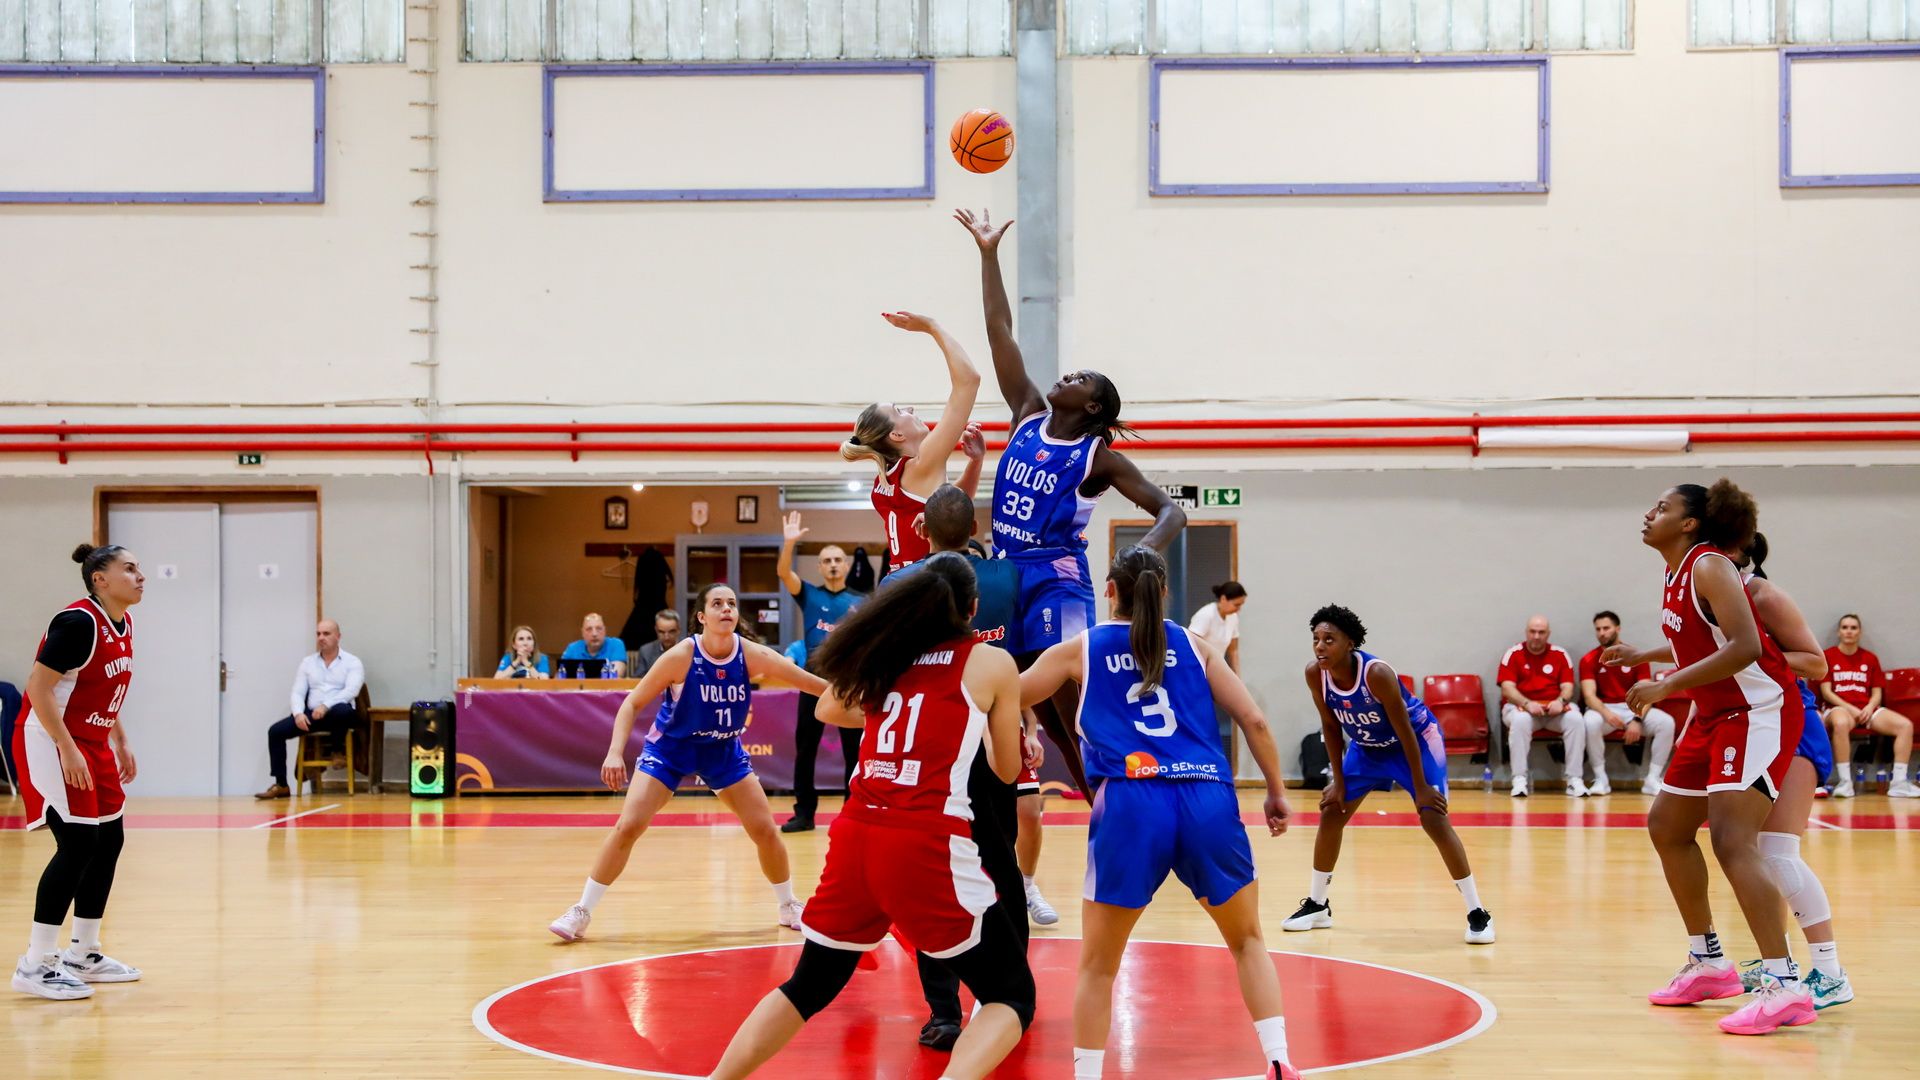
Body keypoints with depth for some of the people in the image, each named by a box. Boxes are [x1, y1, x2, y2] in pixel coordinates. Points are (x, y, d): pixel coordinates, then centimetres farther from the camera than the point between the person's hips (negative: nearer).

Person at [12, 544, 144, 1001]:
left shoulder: (122, 623, 8)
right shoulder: (78, 621, -20)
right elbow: (38, 687, -23)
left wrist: (121, 744, 18)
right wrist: (67, 751, -25)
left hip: (93, 743, 10)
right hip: (51, 742, -10)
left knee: (109, 841, 11)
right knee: (78, 846, -14)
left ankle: (83, 954, 23)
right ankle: (35, 966, -9)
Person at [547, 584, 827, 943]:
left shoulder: (752, 656, -20)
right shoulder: (682, 657, -25)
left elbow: (816, 685, -17)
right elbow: (633, 702, -17)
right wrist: (615, 752, -29)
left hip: (724, 751, 3)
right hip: (670, 747, -2)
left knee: (765, 829, 0)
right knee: (628, 826, -12)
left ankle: (789, 906, 24)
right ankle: (582, 911, 1)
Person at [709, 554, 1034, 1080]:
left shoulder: (885, 652, 15)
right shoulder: (992, 663, 4)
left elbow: (828, 710, 34)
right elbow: (1007, 769, 15)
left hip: (855, 838, 5)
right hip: (927, 845, -5)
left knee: (807, 988, 23)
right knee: (1012, 996, 6)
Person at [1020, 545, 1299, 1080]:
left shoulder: (1081, 649, 15)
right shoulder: (1193, 645, 18)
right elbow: (1254, 720, 11)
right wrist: (1277, 791, 20)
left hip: (1131, 803, -2)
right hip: (1209, 801, 2)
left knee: (1097, 964, 12)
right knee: (1248, 940, 22)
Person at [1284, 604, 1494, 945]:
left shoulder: (1376, 673, -36)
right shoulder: (1315, 675, -20)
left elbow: (1405, 732, -27)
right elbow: (1330, 727, -4)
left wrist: (1420, 787, -23)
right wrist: (1339, 781, -4)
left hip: (1416, 738, -6)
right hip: (1367, 746, 6)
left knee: (1434, 819, -17)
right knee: (1331, 813, 4)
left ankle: (1477, 913, -9)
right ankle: (1317, 906, 21)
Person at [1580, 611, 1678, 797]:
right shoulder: (1589, 660, -2)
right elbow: (1589, 695, -13)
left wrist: (1637, 720, -25)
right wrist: (1605, 713, -34)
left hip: (1634, 709, 1)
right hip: (1604, 709, -1)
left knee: (1667, 723, -25)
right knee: (1590, 722, -37)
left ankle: (1652, 780, -17)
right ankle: (1601, 779, -21)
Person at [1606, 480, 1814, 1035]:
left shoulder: (1709, 567, -18)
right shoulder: (1676, 574, 10)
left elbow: (1745, 647, -29)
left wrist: (1667, 686, -27)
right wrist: (1646, 655, 22)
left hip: (1756, 712, -11)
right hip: (1713, 715, 11)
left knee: (1732, 839, -22)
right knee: (1667, 827, 15)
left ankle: (1784, 985, -23)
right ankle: (1709, 963, 25)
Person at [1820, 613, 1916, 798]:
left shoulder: (1870, 658, 16)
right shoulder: (1829, 656, 6)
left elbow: (1877, 692, 13)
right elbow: (1826, 692, 0)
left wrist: (1870, 707, -10)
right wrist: (1850, 708, -12)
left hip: (1866, 709, 4)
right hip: (1839, 708, -4)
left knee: (1905, 725, -20)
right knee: (1841, 723, -42)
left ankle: (1899, 782, -21)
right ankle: (1845, 781, -36)